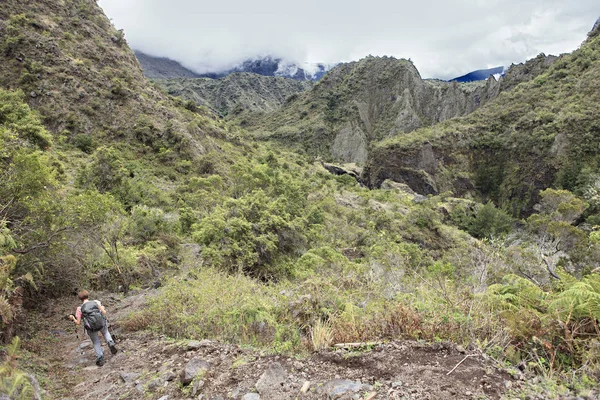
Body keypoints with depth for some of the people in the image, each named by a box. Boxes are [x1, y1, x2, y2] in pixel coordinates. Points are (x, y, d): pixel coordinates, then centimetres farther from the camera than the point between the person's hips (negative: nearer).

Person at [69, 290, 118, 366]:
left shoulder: (80, 309, -5)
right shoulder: (96, 302, -3)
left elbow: (78, 323, -3)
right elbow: (104, 312, -3)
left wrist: (73, 318, 17)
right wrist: (103, 308, 20)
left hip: (91, 329, -1)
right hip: (101, 324, 1)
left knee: (96, 342, 23)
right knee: (105, 332, 34)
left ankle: (100, 358, 15)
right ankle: (111, 343, 10)